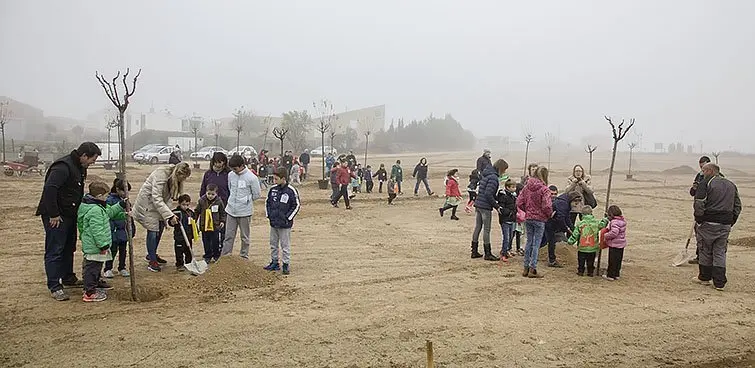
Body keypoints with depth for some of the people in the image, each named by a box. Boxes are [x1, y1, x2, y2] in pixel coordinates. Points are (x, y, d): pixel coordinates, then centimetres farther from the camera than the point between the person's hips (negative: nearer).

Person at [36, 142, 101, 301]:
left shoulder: (80, 167, 10)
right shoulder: (63, 167, -22)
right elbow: (49, 189, -29)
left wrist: (79, 210, 12)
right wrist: (53, 214, -25)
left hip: (69, 215, 10)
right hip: (56, 217, -10)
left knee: (69, 249, 19)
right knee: (54, 251, -4)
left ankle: (68, 279, 33)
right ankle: (55, 287, 1)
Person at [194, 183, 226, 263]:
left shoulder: (219, 201, -6)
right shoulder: (201, 200, -4)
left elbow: (222, 212, 5)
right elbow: (197, 211, 5)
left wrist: (222, 221, -1)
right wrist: (194, 220, 5)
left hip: (215, 226, -1)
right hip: (204, 226, 1)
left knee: (215, 242, 8)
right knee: (206, 242, 10)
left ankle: (216, 256, 22)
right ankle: (207, 256, 23)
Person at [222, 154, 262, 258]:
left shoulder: (251, 177, -13)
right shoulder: (231, 175, 2)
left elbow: (257, 195, -5)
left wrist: (246, 200, 0)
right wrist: (233, 200, 10)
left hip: (245, 211, -4)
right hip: (231, 210, 4)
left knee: (244, 237, 9)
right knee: (228, 235, 8)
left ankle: (244, 257, 20)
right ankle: (224, 257, 15)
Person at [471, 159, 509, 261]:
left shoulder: (486, 174, 12)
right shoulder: (493, 177, -16)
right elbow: (488, 194, -22)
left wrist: (494, 202, 16)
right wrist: (496, 206, -13)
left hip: (478, 204, 9)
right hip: (485, 207, -9)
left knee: (477, 228, 13)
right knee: (486, 230, -1)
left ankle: (474, 251, 19)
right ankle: (488, 254, 7)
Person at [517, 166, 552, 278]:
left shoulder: (527, 187, 1)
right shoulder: (544, 189, -14)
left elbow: (519, 202, 1)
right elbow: (547, 206, -19)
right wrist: (550, 214, 0)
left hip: (528, 218, 5)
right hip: (539, 219, -5)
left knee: (529, 242, 15)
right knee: (536, 244, 3)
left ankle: (526, 268, 19)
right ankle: (532, 269, 7)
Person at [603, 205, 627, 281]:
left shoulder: (614, 222, -22)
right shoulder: (622, 220, 6)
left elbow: (614, 233, -33)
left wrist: (606, 235, -18)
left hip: (614, 244, -9)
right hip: (621, 244, 9)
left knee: (612, 260, 0)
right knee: (618, 260, 17)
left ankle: (611, 275, 7)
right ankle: (617, 274, 26)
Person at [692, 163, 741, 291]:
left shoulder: (706, 183, -7)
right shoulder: (731, 185, 15)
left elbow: (699, 204, -15)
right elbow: (738, 206, 16)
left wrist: (699, 219, -5)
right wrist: (730, 222, 18)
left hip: (708, 223, -5)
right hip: (725, 225, 5)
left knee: (705, 250, 8)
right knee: (720, 252, 9)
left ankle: (705, 277, 19)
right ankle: (719, 283, 6)